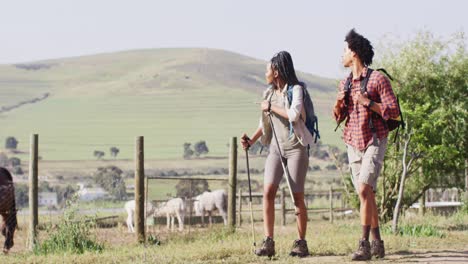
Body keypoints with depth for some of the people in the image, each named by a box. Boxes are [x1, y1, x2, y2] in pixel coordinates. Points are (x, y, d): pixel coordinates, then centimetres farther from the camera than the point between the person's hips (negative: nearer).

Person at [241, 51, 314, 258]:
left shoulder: (296, 90, -8)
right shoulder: (269, 93, 11)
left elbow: (294, 114, -26)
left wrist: (271, 107, -14)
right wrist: (251, 141, 10)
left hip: (296, 148, -5)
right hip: (276, 148, 5)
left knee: (297, 196, -3)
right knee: (268, 191, -11)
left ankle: (301, 243, 8)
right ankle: (268, 242, -11)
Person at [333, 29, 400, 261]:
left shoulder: (378, 79, -9)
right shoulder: (345, 83, 11)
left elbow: (394, 112, -11)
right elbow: (339, 117, 15)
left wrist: (368, 103, -21)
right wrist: (338, 105, -7)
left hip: (374, 141, -6)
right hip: (353, 143, 6)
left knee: (364, 190, -18)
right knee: (367, 195, 7)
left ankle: (364, 244, -17)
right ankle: (377, 243, 13)